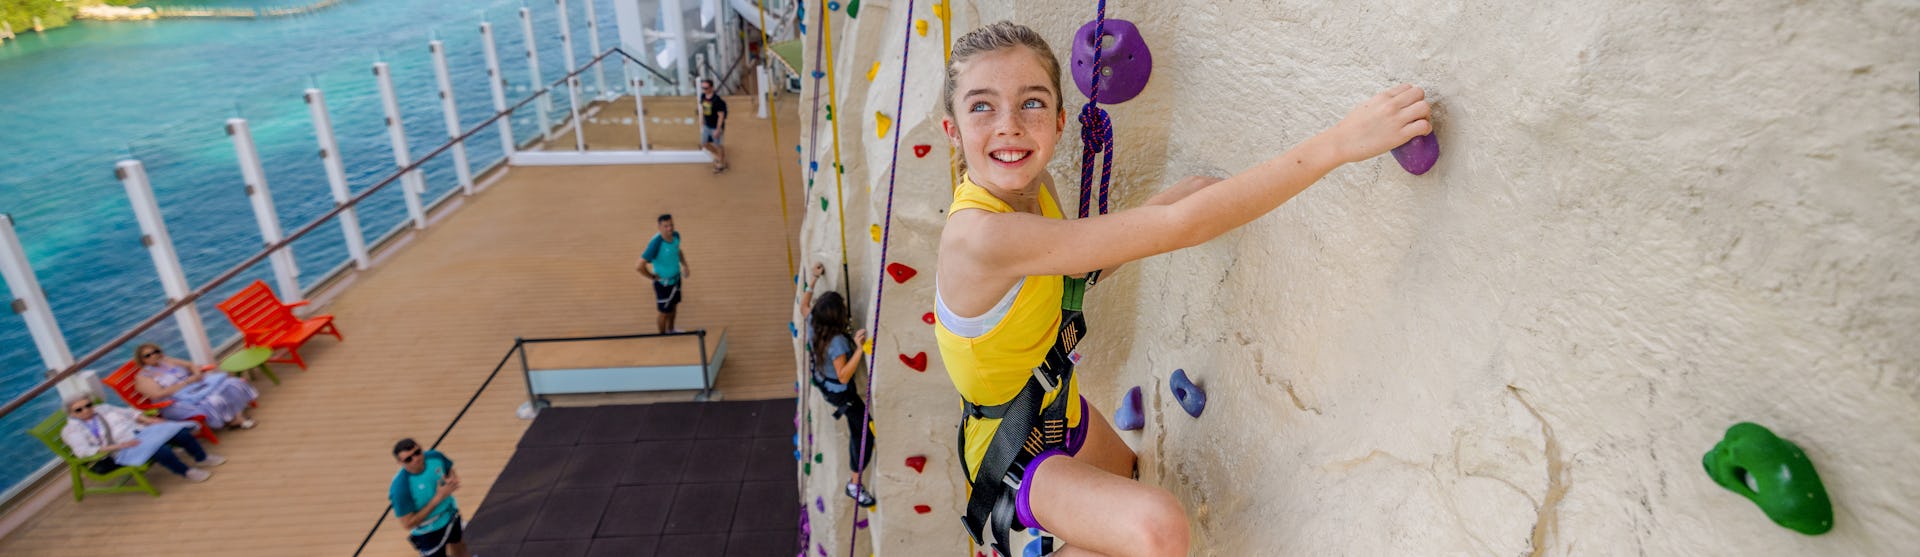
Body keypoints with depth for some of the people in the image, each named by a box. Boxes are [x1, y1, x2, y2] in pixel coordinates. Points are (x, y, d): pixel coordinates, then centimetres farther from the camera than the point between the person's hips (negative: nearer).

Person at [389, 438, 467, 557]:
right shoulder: (400, 487, -35)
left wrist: (452, 480, -22)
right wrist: (438, 498, -33)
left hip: (451, 515, 6)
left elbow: (450, 471, 2)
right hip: (428, 533, -6)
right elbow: (408, 523, -29)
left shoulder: (435, 457, -21)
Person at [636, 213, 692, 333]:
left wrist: (685, 265, 3)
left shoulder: (676, 235, -12)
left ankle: (670, 330, 49)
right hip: (664, 283, -7)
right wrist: (653, 277, -20)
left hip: (676, 278, 7)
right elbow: (639, 266, -33)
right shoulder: (656, 243, -33)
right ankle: (662, 336, 35)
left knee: (674, 305, 25)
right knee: (665, 312, 11)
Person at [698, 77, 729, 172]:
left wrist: (718, 130, -19)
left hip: (716, 127, -7)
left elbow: (721, 115, -21)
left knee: (718, 145, 9)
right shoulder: (703, 96, -4)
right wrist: (702, 124, 14)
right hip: (707, 126, 7)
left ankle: (722, 164, 29)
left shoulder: (717, 100, -25)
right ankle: (717, 154, 43)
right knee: (704, 144, 18)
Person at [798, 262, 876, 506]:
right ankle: (855, 484, 10)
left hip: (823, 383, 9)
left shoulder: (813, 323, -16)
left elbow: (803, 306, 7)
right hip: (841, 393, -8)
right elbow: (843, 376, -36)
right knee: (866, 434, 0)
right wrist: (859, 348, -45)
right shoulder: (837, 341, -38)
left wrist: (813, 279, 3)